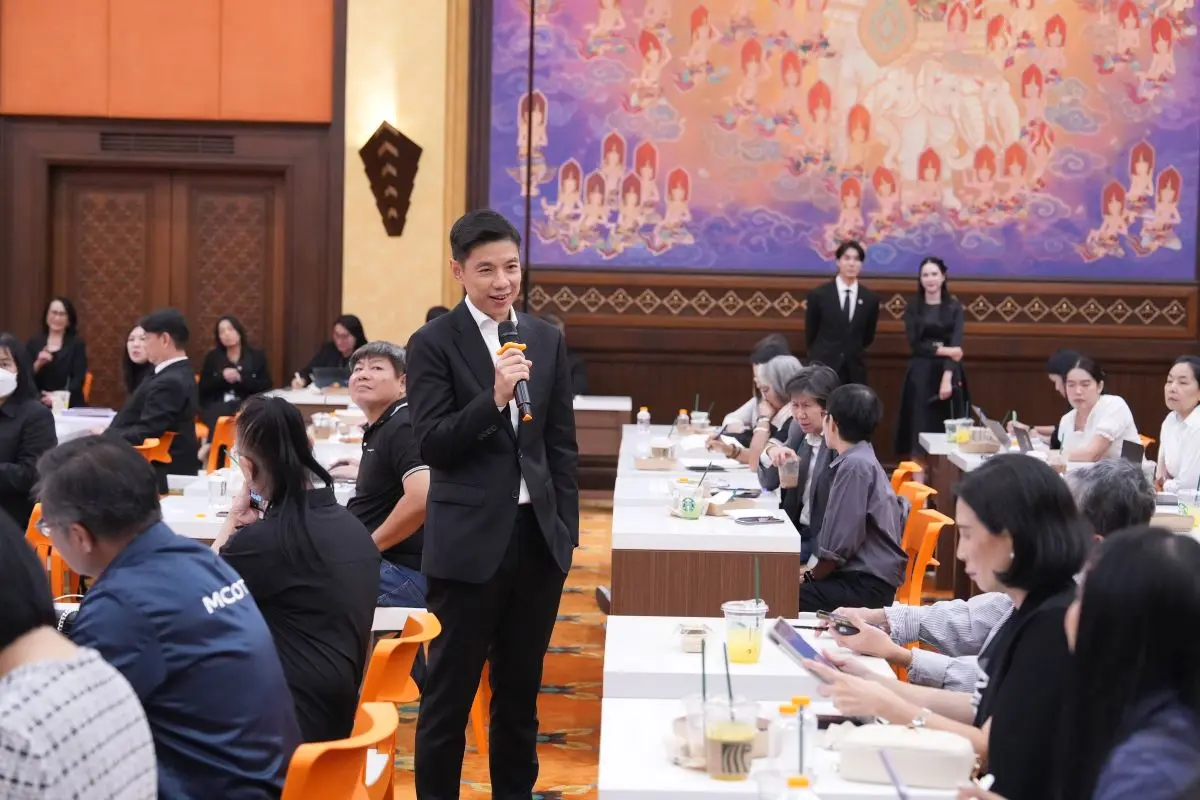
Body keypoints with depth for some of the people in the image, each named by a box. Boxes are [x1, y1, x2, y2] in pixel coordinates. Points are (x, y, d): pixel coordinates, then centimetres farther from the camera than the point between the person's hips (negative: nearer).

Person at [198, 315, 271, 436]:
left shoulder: (257, 355, 13)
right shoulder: (212, 357, 17)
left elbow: (266, 386, 2)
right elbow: (202, 389, 9)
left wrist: (241, 378, -11)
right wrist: (221, 377, -8)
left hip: (247, 406, -1)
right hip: (216, 406, 1)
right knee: (219, 419, -36)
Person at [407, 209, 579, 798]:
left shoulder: (547, 339, 8)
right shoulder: (434, 344, -5)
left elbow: (562, 444, 11)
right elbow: (433, 445, -12)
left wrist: (567, 528, 7)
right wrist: (495, 397, -25)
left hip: (538, 538, 4)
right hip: (469, 542, -4)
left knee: (520, 690, 16)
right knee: (449, 695, 6)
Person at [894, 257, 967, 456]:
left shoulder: (954, 307, 4)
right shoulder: (912, 308, 5)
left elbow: (956, 345, -7)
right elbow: (915, 344, -5)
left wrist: (947, 378, -19)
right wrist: (943, 350, -16)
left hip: (948, 373, 0)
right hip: (920, 374, 0)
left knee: (949, 428, 0)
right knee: (920, 427, -2)